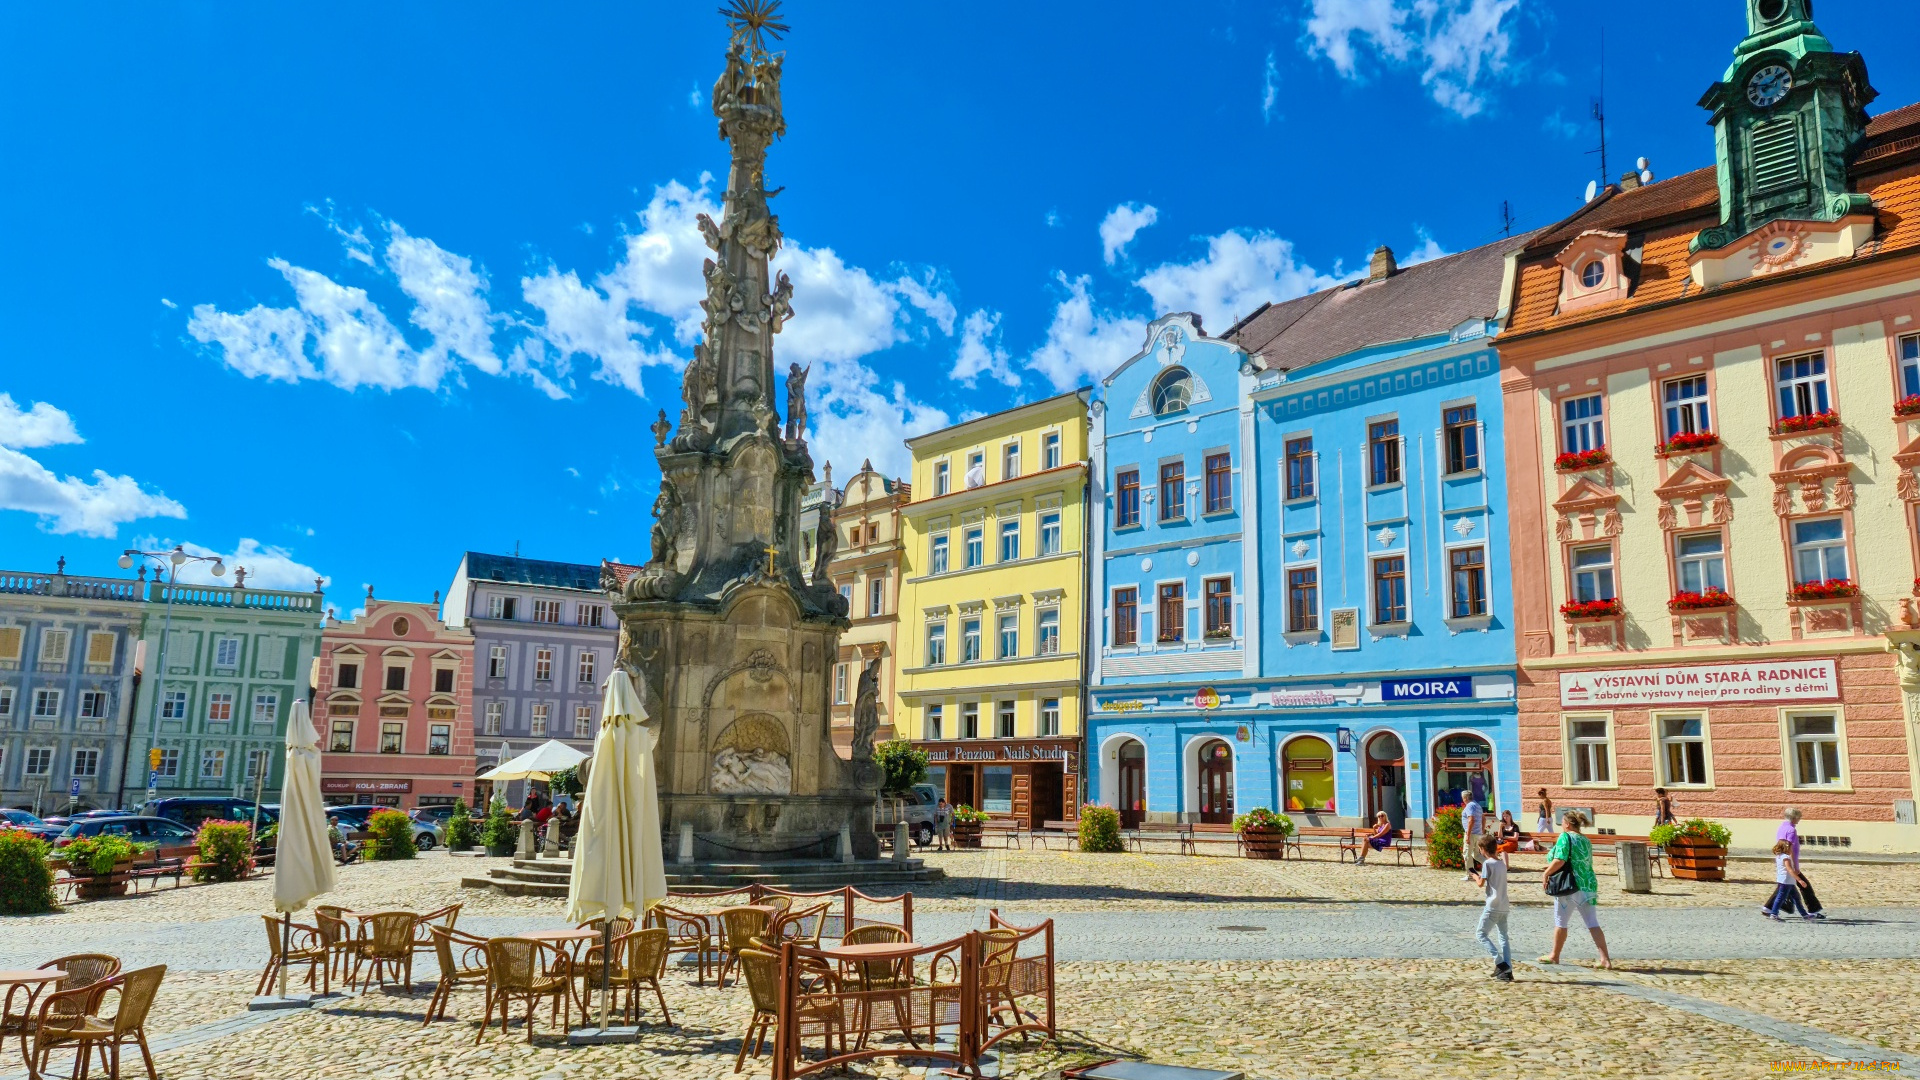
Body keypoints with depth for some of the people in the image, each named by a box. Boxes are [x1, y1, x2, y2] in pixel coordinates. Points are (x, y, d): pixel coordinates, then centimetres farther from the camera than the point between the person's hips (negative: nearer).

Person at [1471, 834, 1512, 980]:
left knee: (1481, 933, 1)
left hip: (1493, 907, -7)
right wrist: (1482, 875, 18)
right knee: (1504, 937, 11)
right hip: (1504, 906, 7)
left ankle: (1499, 962, -11)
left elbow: (1481, 884, -9)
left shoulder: (1487, 863, -11)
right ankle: (1508, 970, 5)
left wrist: (1476, 877, 9)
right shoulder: (1502, 862, 11)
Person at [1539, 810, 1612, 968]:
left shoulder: (1565, 837, -10)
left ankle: (1554, 956, 18)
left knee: (1560, 922, 7)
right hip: (1588, 885, 7)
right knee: (1593, 924, 6)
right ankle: (1605, 958, 0)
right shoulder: (1586, 841, 13)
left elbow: (1559, 860, -22)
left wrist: (1546, 874, -10)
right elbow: (1586, 864, 19)